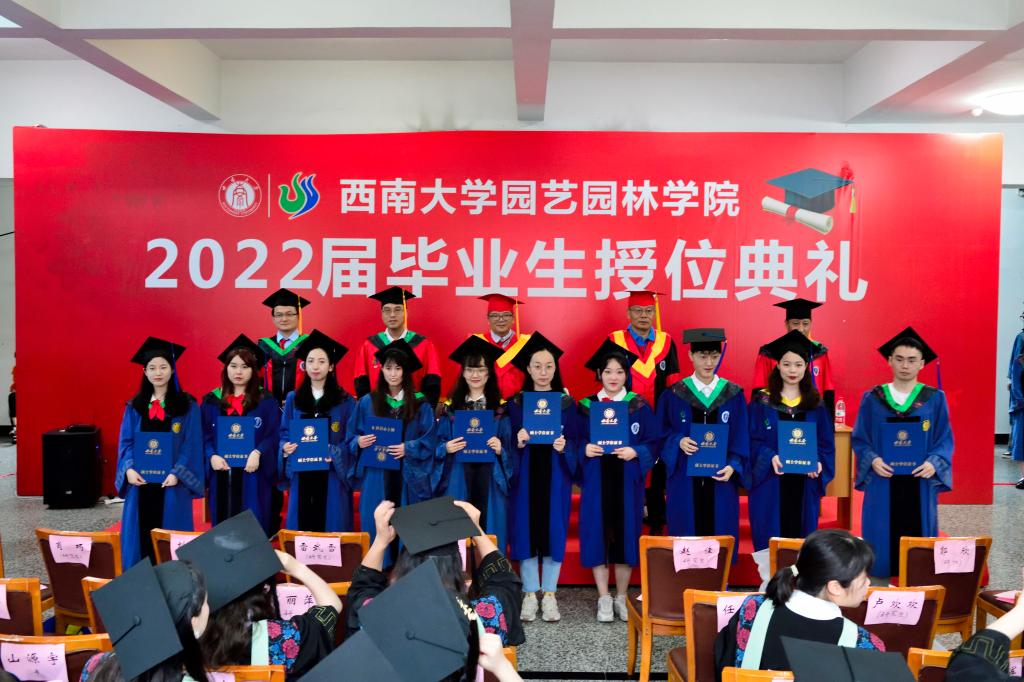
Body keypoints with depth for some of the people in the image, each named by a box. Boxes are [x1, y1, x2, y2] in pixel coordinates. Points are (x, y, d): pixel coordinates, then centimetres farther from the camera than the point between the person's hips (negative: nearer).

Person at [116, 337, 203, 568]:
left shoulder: (187, 406, -1)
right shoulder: (134, 406, 9)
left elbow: (192, 444, -5)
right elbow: (126, 441, 6)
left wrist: (177, 473, -16)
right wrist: (129, 468, -11)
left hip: (171, 482, -3)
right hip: (141, 481, 3)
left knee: (170, 536, 1)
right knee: (141, 533, 6)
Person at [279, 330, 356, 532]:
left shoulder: (345, 401, 0)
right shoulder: (293, 399, 8)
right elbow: (284, 433, 12)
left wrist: (334, 452, -18)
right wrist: (285, 447, -9)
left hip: (332, 475, -2)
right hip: (301, 473, 2)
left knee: (331, 525, 2)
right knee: (301, 524, 5)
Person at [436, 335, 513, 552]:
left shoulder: (501, 408, 5)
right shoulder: (450, 407, 7)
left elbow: (510, 448, 4)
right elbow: (437, 444, 7)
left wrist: (500, 449, -16)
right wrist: (446, 448, -13)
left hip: (490, 477, 0)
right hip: (458, 478, 1)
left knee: (488, 528, 2)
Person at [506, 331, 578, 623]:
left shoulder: (567, 402, 4)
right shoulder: (516, 403, 4)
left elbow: (575, 443, 3)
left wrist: (564, 447, -17)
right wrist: (518, 443, -17)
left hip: (555, 476, 0)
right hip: (526, 476, 0)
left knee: (554, 531, 2)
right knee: (526, 531, 1)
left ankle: (549, 595, 14)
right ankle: (529, 595, 14)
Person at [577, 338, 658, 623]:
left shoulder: (640, 407, 2)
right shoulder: (585, 406, 3)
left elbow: (653, 443, 0)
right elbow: (574, 442, 4)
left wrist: (634, 452, -17)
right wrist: (585, 449, -15)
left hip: (627, 482, 0)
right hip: (596, 482, 0)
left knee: (625, 534, 5)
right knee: (598, 535, 1)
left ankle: (621, 596, 22)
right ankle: (604, 599, 13)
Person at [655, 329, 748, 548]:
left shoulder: (734, 395, 2)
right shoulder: (674, 394, 0)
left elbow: (741, 439, 2)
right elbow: (662, 434, 4)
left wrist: (733, 466, -13)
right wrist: (678, 442, -16)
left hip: (720, 480, 1)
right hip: (685, 480, 0)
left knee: (720, 534, 5)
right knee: (685, 534, 4)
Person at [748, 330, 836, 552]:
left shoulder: (816, 403, 7)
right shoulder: (761, 401, -1)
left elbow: (826, 442, 6)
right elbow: (752, 440, -4)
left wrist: (819, 462, -12)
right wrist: (770, 457, -20)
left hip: (804, 484, 2)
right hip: (770, 484, -2)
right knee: (769, 543, 1)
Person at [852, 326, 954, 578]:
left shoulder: (935, 399, 2)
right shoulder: (872, 399, 1)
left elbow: (945, 439, 3)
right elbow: (859, 439, 3)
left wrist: (934, 463, -15)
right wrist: (873, 460, -15)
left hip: (920, 483, 1)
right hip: (882, 483, 0)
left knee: (917, 535, 6)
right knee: (882, 539, 2)